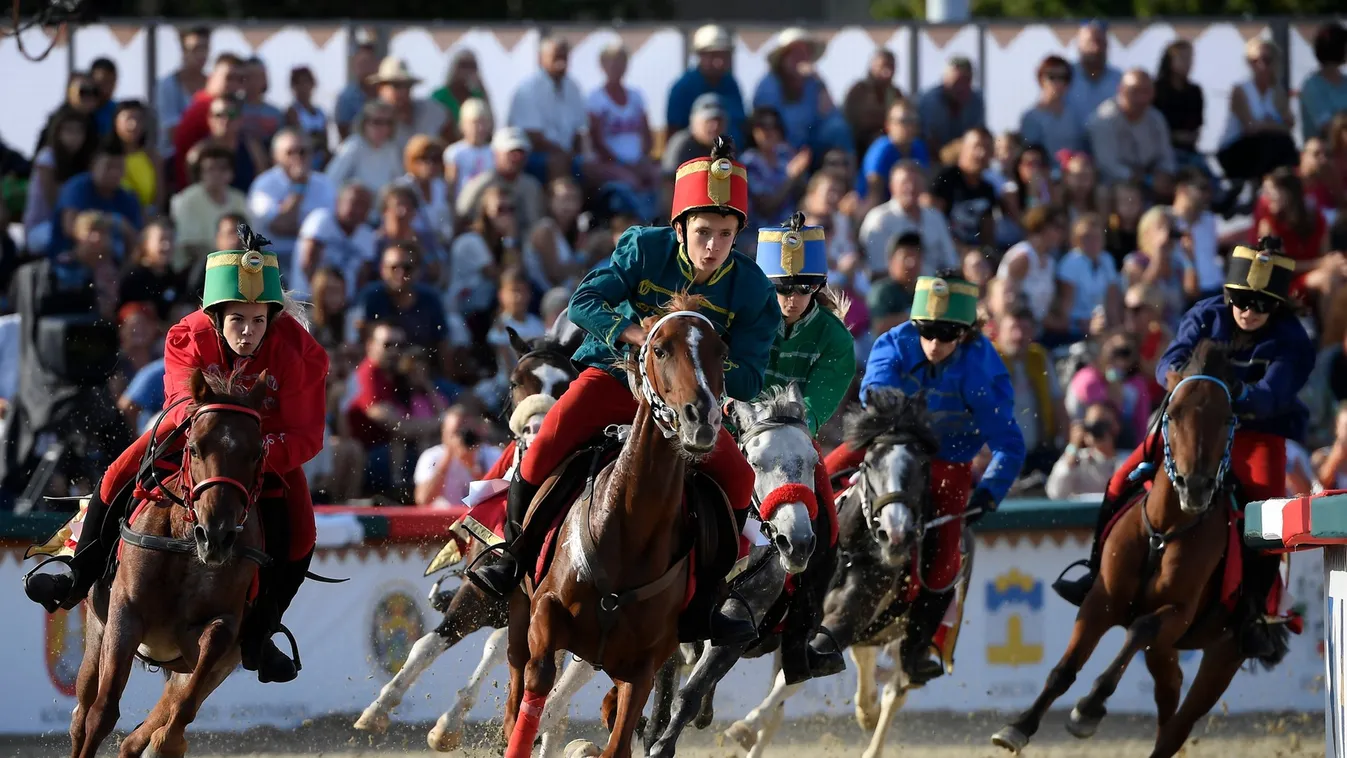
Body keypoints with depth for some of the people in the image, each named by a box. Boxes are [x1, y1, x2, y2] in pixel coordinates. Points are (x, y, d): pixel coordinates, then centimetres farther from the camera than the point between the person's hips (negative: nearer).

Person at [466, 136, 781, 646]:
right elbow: (585, 301, -17)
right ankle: (515, 558, -10)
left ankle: (714, 589, 2)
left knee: (738, 478, -20)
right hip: (616, 374, -1)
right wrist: (641, 335, -32)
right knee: (547, 445, -27)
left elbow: (749, 382, -10)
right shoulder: (645, 249, -12)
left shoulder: (751, 289, -10)